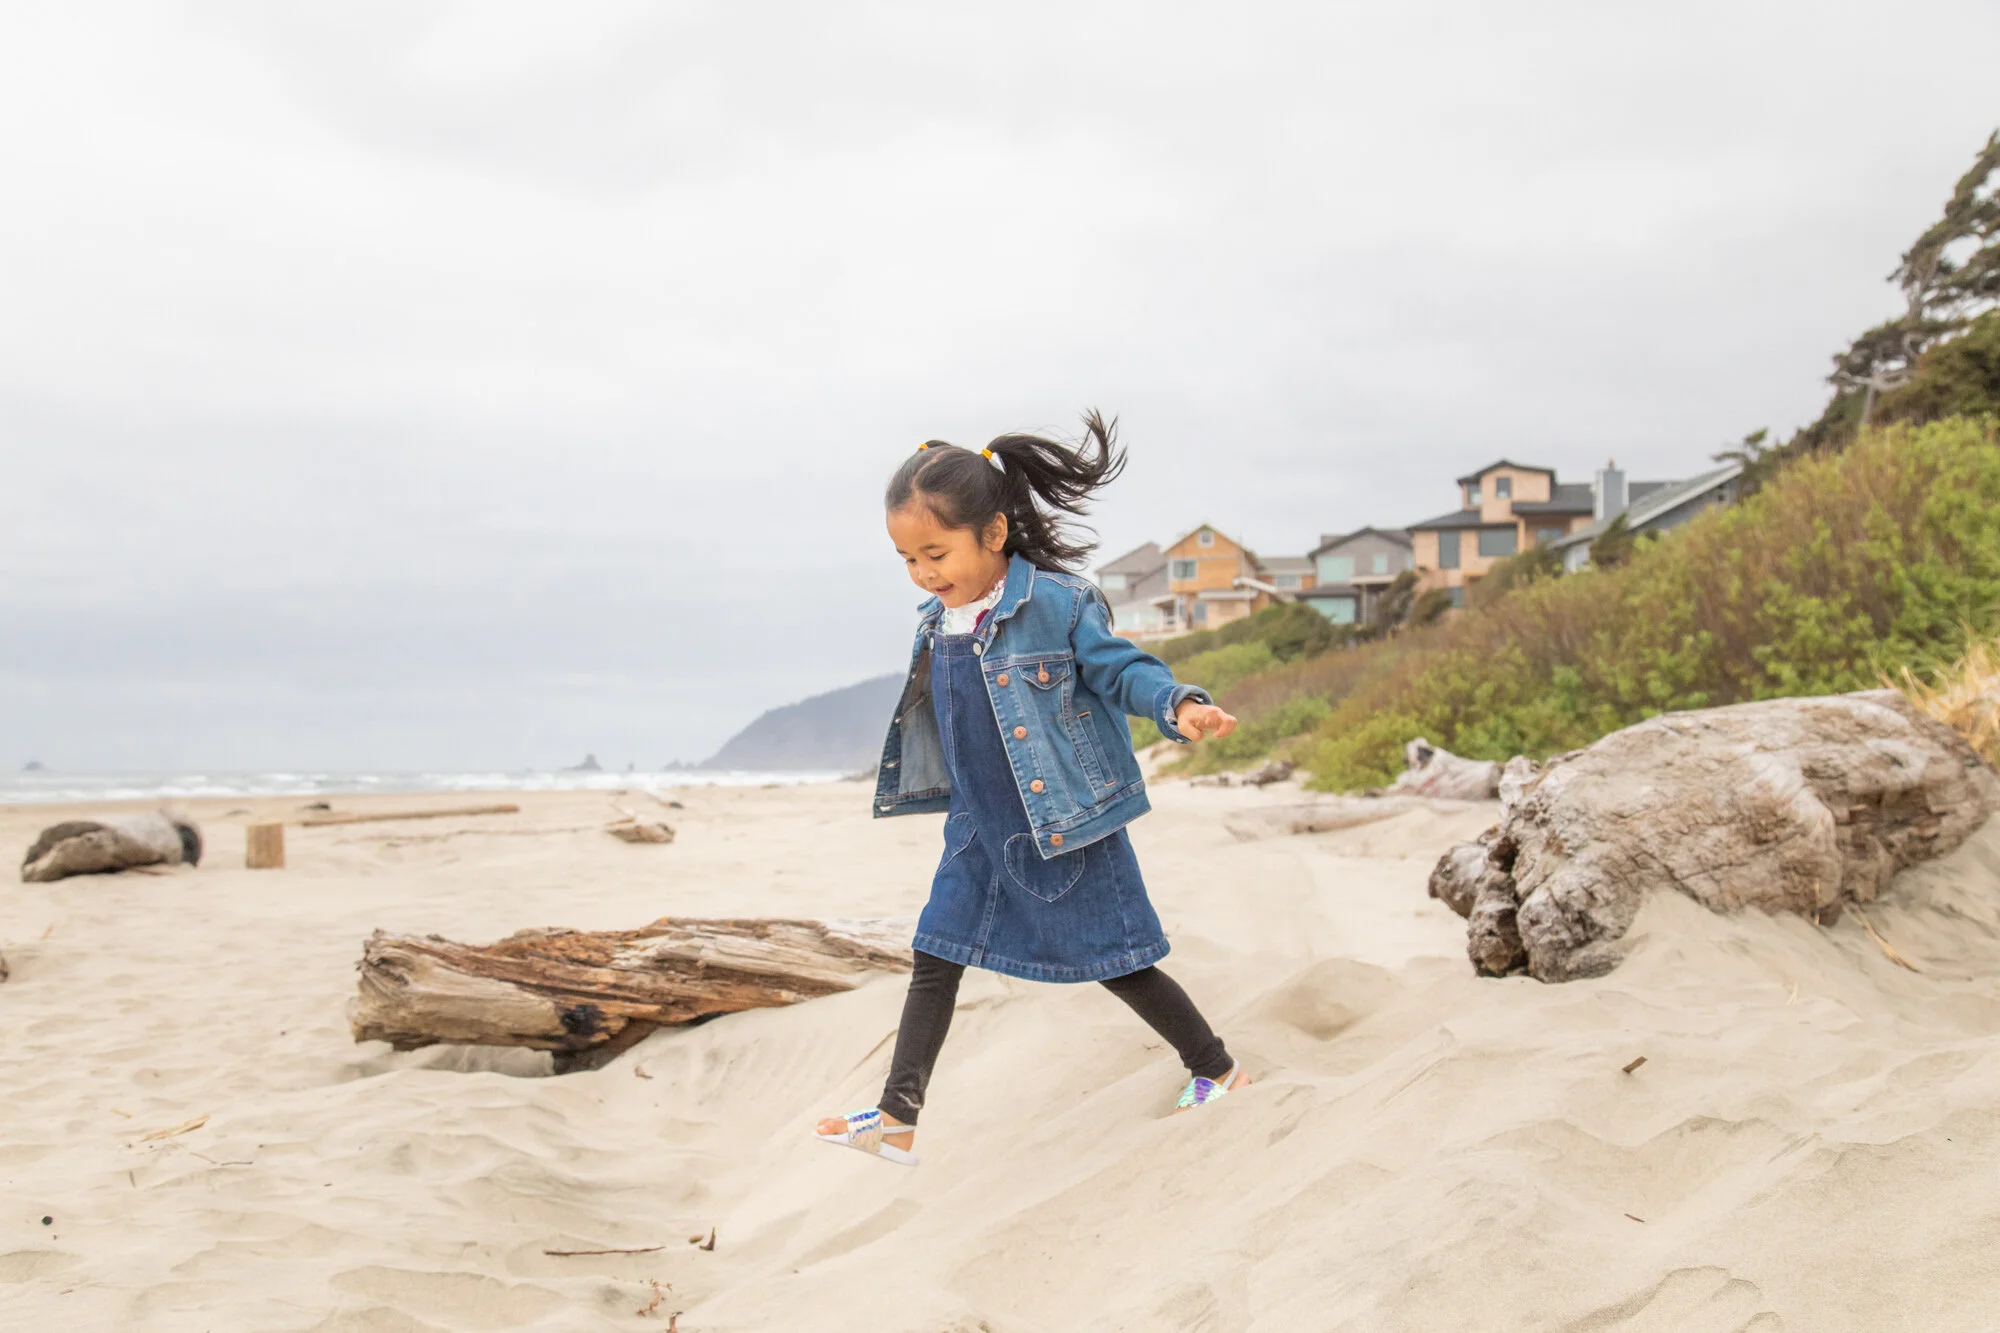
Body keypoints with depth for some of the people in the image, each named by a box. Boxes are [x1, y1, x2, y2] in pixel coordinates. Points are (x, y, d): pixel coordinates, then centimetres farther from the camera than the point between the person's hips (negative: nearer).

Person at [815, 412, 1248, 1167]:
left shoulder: (1057, 602, -17)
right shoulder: (937, 623, 3)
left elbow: (1120, 669, -13)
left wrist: (1178, 707, -31)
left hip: (1066, 827, -6)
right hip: (980, 830, 6)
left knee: (1115, 962, 5)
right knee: (936, 959, 6)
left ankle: (1218, 1069, 28)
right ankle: (897, 1122, 16)